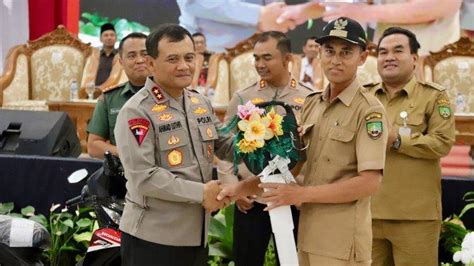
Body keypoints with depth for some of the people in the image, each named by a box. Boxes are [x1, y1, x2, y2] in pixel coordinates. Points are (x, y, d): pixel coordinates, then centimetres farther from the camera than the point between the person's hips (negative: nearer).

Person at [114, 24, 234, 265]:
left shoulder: (201, 103, 10)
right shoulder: (136, 111, -14)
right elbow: (143, 177, -21)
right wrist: (200, 192, -19)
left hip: (196, 233, 7)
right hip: (152, 237, -7)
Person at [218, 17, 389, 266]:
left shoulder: (369, 110, -11)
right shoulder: (311, 104, 9)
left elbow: (370, 182, -18)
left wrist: (302, 193, -18)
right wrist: (244, 187, 1)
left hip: (341, 240, -6)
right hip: (307, 233, 6)